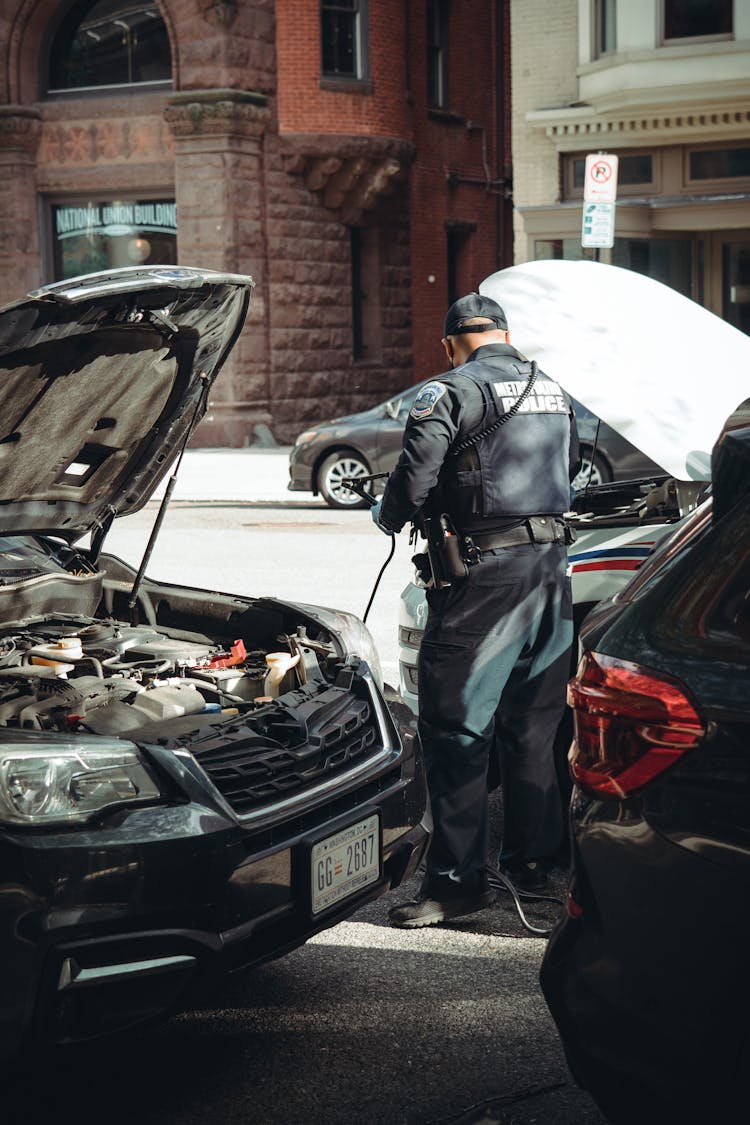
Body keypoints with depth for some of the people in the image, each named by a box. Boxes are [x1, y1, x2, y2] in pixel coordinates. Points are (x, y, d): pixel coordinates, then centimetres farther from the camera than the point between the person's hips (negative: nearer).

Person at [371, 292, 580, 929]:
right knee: (533, 727, 16)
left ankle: (459, 880, -1)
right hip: (551, 566, 7)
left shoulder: (451, 393, -8)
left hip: (484, 574, -7)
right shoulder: (554, 392, 15)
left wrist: (388, 514, 8)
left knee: (456, 730, -2)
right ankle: (535, 860, 23)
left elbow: (414, 481, -13)